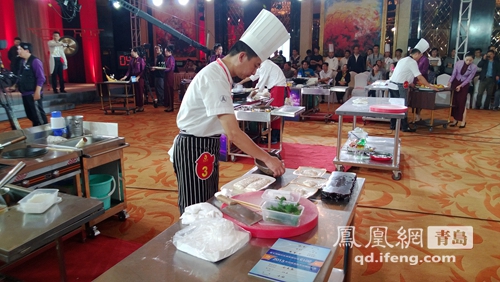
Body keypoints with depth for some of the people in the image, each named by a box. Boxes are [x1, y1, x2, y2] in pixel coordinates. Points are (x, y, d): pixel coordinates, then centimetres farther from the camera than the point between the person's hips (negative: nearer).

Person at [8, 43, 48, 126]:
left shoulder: (35, 61, -11)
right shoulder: (22, 61, 13)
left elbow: (41, 78, -16)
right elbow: (21, 77, 22)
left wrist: (37, 92, -20)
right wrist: (14, 86, 15)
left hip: (33, 94, -8)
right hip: (25, 93, 9)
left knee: (38, 114, -4)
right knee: (30, 114, 14)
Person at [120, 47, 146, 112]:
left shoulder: (141, 59, -6)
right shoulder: (132, 60, 9)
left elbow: (143, 70, -9)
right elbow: (129, 70, 9)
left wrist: (138, 77, -17)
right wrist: (125, 77, -2)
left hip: (140, 78, -5)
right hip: (133, 78, 5)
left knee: (140, 92, -1)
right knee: (135, 92, 5)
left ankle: (141, 106, 6)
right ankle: (137, 106, 11)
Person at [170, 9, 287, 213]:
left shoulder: (218, 72, 7)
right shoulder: (214, 78, -25)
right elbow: (232, 132, -32)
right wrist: (267, 159, -28)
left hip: (206, 146, 10)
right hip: (194, 148, -10)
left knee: (208, 203, 19)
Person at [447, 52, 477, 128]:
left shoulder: (474, 67, -13)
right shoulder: (458, 63, -9)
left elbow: (469, 79, -11)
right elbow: (454, 74, -9)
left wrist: (460, 86, -19)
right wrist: (450, 82, -24)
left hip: (464, 85, -2)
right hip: (455, 82, 2)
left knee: (461, 103, -5)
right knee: (454, 102, 1)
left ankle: (463, 121, 6)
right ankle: (455, 120, 11)